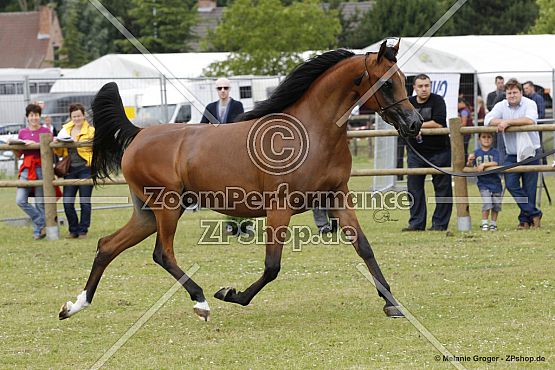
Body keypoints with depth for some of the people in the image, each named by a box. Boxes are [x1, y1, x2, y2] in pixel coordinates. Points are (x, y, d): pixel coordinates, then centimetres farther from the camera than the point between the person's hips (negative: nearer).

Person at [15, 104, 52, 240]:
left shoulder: (46, 131, 4)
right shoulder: (22, 133, 13)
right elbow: (18, 154, 17)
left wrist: (35, 144, -16)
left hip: (41, 168, -3)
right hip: (26, 169, 3)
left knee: (40, 202, -3)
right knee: (20, 200, -9)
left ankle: (38, 231, 7)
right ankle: (42, 222, 3)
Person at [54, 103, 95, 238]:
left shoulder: (91, 131, 2)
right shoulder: (65, 130, 15)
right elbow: (60, 152, 20)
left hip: (85, 168, -4)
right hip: (70, 170, 4)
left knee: (85, 202, -1)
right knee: (67, 202, -1)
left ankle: (83, 230, 8)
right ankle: (73, 230, 12)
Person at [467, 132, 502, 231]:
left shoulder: (494, 152, -1)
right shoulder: (476, 153, 4)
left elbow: (495, 163, -16)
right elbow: (469, 166, 2)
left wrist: (483, 164, -25)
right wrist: (470, 161, -20)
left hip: (495, 182, 0)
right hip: (483, 183, 0)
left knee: (496, 204, 6)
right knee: (486, 203, -13)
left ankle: (493, 223, 20)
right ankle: (484, 223, -2)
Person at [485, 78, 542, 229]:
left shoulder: (529, 104, -6)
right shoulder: (501, 106, 4)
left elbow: (530, 120, -26)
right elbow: (488, 120, -9)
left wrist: (508, 122, -23)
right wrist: (502, 122, -25)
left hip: (530, 151, -3)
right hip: (512, 154, 3)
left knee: (529, 188, -1)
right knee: (511, 184, -10)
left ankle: (525, 219, 11)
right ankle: (534, 213, -2)